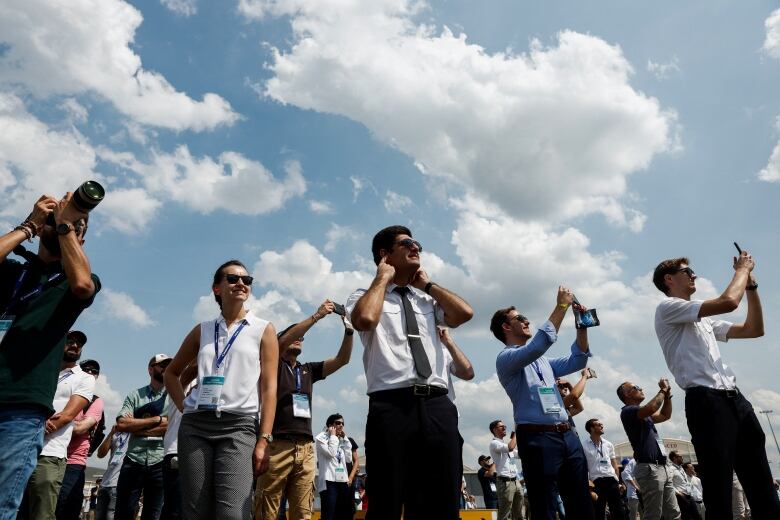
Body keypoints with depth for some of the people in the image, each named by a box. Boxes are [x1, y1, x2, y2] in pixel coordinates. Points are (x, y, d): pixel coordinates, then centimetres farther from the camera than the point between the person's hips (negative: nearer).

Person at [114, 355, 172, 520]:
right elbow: (121, 424, -6)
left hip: (160, 463, -1)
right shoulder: (135, 396, 8)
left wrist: (136, 426, -7)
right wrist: (157, 419, -9)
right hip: (133, 462, 1)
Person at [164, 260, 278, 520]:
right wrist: (183, 406, 10)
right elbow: (172, 373, 27)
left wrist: (264, 440, -8)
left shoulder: (264, 329, 7)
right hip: (195, 425, 3)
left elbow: (269, 388, 0)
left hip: (238, 426, -3)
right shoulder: (203, 330, 15)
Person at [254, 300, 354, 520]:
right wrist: (317, 316, -18)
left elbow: (342, 359, 12)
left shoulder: (308, 370, 20)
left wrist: (348, 328, -4)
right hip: (277, 445, -5)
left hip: (305, 448, 5)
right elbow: (282, 342, -13)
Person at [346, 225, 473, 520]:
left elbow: (464, 313, 4)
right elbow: (365, 319, -16)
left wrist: (428, 284, 13)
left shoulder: (428, 300, 21)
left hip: (438, 406, 4)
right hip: (391, 407, -4)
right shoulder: (365, 297, 8)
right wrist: (383, 278, -1)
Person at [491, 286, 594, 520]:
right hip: (538, 438, -8)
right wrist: (561, 306, -13)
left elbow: (577, 361, 25)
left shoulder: (542, 361, 24)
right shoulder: (506, 358, -3)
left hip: (568, 435, 8)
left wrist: (582, 326, 13)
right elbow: (539, 344, -20)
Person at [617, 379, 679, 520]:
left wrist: (667, 394, 15)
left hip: (663, 467, 9)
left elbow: (665, 415, 29)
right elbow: (651, 408, -25)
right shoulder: (628, 411, -8)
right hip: (649, 468, -9)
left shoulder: (643, 414, 22)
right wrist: (663, 390, -9)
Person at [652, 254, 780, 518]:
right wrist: (742, 268, 6)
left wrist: (750, 283, 21)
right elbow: (728, 302, -12)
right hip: (706, 401, -9)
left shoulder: (704, 320, 28)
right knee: (719, 491, -10)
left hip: (735, 398, 9)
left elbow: (754, 329, 25)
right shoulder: (668, 307, -1)